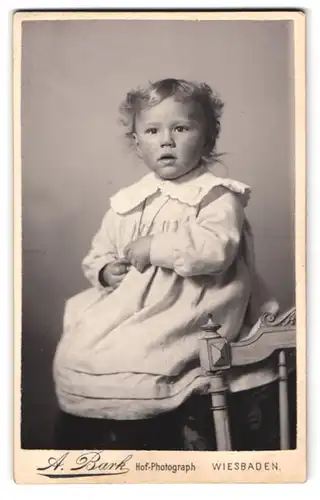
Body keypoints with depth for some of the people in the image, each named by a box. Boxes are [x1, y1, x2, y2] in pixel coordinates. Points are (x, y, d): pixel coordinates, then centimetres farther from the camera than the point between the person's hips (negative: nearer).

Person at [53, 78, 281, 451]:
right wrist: (105, 270, -1)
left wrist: (154, 247, -19)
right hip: (128, 306, 6)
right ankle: (78, 441, 19)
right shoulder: (127, 202, 14)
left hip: (184, 314, -6)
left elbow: (216, 248, -22)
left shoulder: (217, 196, -4)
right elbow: (98, 253, 21)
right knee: (72, 356, -4)